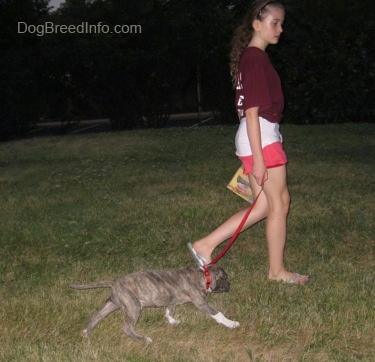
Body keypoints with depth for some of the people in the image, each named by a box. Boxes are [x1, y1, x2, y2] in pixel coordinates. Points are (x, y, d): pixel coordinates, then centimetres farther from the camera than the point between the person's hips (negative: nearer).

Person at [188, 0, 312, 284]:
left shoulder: (252, 57, 16)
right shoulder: (256, 59, -14)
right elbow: (252, 112, -19)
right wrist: (258, 159, -20)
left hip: (262, 137, 10)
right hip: (262, 138, -10)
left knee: (264, 206, 11)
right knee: (280, 202, 2)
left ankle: (206, 245, 12)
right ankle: (277, 270, 16)